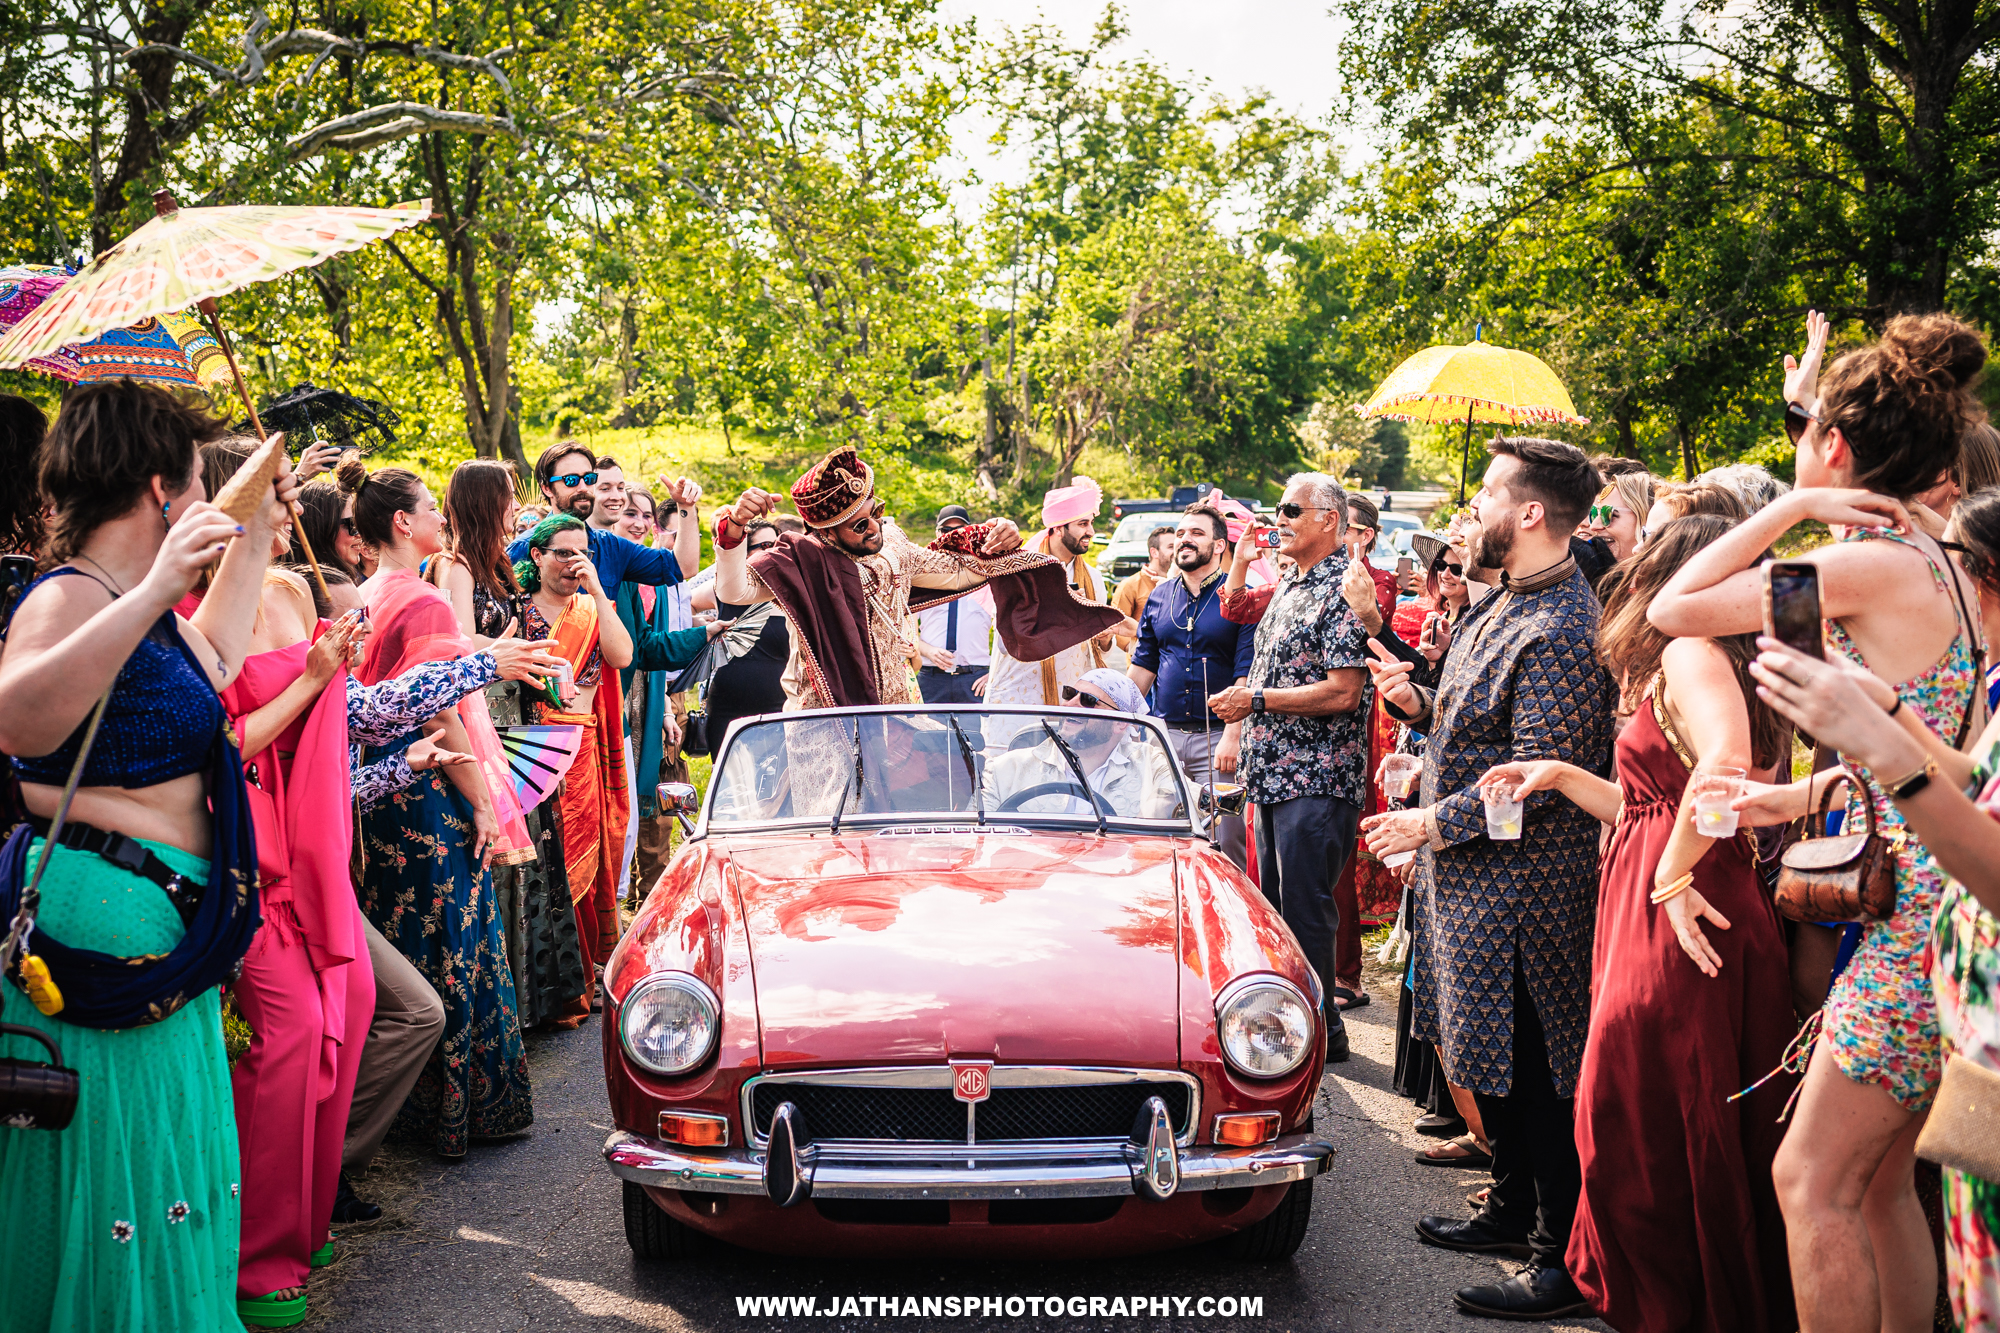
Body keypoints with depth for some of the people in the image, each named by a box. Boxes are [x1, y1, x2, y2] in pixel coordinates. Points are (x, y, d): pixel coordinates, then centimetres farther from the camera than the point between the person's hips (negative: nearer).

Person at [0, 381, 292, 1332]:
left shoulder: (126, 598, 14)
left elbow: (210, 661, 34)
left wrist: (254, 540, 32)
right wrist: (154, 594, -43)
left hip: (162, 932, 11)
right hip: (100, 928, -10)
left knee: (162, 1192, 18)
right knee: (101, 1202, 0)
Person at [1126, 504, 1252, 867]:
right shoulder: (1159, 598, 14)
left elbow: (1246, 674, -9)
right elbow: (1143, 666, 19)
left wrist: (1232, 737, -17)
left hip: (1216, 736, -5)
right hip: (1164, 735, 5)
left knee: (1224, 842, -6)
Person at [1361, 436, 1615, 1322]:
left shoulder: (1560, 630, -22)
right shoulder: (1503, 605, 11)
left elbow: (1540, 773, -25)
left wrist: (1433, 824, -19)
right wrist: (1419, 704, 4)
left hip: (1523, 886, -10)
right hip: (1474, 877, 10)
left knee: (1532, 1074, -2)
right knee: (1491, 1061, 20)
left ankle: (1565, 1261, 9)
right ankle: (1513, 1210, 36)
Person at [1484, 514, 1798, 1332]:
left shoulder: (1690, 650, -11)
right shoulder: (1683, 661, 19)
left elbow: (1727, 760, -30)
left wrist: (1675, 877, -23)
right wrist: (1560, 776, 19)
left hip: (1677, 928, -10)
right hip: (1655, 926, 10)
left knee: (1643, 1124, -2)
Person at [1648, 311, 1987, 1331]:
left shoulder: (1867, 565, -17)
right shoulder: (1932, 563, 12)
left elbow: (1674, 608, -10)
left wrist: (1792, 506, -5)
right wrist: (1806, 794, 14)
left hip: (1920, 918, -9)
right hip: (1928, 910, 9)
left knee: (1813, 1179, -1)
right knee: (1881, 1181, 16)